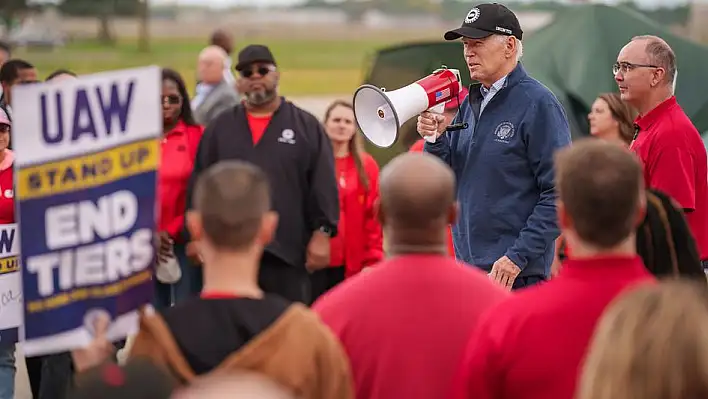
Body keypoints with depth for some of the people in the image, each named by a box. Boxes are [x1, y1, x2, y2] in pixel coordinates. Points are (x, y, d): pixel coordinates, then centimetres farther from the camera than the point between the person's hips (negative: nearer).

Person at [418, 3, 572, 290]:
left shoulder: (537, 103, -9)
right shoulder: (469, 103, 13)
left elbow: (558, 193, -14)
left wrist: (518, 256, -19)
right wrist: (435, 138, -4)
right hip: (466, 264, 7)